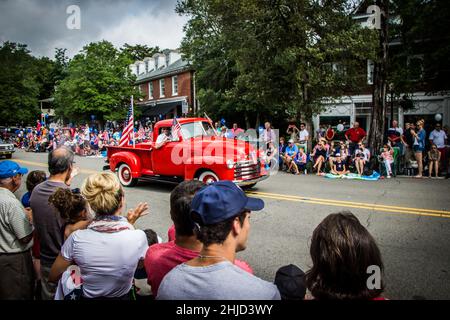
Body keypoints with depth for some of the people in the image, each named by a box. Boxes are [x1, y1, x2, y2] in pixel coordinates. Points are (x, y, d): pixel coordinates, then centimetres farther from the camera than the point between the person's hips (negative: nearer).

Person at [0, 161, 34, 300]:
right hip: (14, 259, -8)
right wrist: (31, 219, -7)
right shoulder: (11, 203, -27)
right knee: (20, 294, 10)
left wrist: (22, 213, 7)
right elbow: (25, 237, -23)